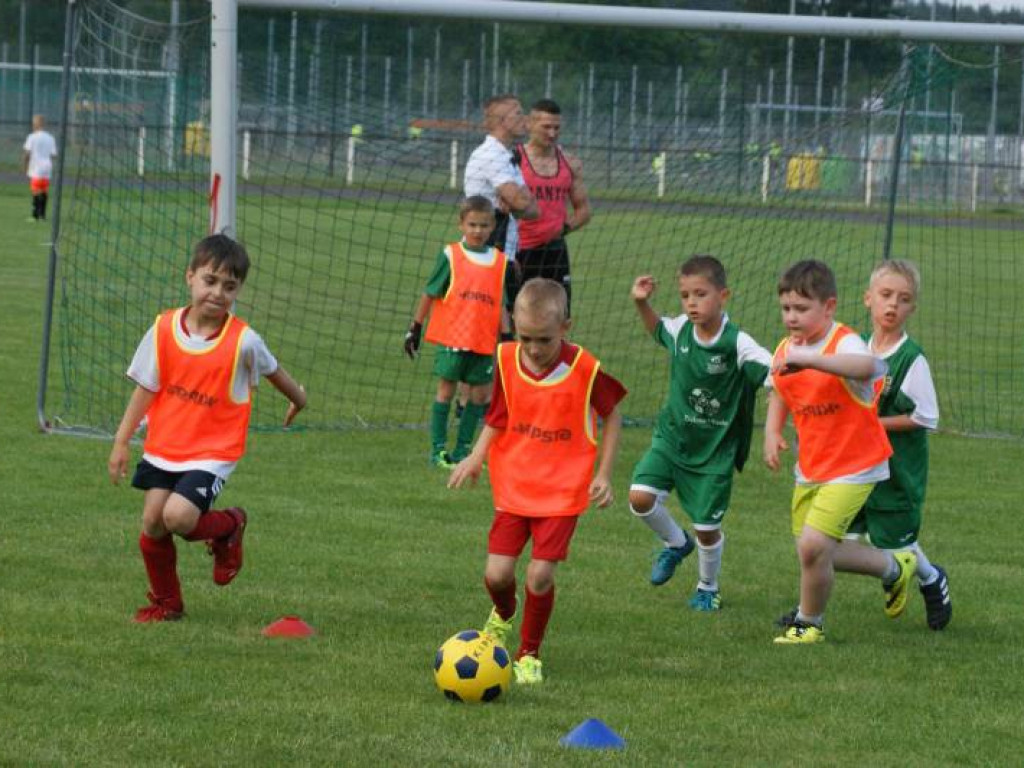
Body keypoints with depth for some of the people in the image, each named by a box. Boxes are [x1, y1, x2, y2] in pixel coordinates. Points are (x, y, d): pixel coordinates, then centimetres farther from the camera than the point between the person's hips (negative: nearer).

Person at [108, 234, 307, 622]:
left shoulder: (243, 341, -13)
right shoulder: (164, 329, -6)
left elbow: (273, 371, 8)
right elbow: (145, 389, 3)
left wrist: (297, 398, 26)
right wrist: (121, 443, 4)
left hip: (212, 453, -4)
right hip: (163, 448, 4)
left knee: (177, 516, -22)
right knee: (152, 522, -1)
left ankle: (229, 525, 12)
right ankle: (165, 602, 22)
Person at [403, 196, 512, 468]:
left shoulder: (499, 261, 8)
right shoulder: (450, 255, -2)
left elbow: (500, 305, 12)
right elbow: (430, 294, 3)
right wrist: (415, 328, 4)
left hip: (484, 342, 3)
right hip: (452, 337, -3)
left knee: (480, 393, 6)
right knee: (446, 389, 1)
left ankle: (463, 448, 17)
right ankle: (438, 449, 7)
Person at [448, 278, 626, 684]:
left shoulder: (585, 368, -12)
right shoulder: (507, 360, -5)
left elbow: (611, 416, 5)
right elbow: (496, 420, 8)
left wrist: (603, 475, 1)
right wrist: (476, 457, -9)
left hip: (563, 490, -2)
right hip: (513, 486, 2)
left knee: (540, 575, -10)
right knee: (497, 574, -5)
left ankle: (529, 654, 16)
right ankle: (502, 615, 32)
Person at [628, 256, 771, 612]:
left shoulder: (737, 344, -21)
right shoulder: (681, 329, -5)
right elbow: (658, 330, 19)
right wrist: (642, 303, 4)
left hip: (714, 450, -4)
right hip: (672, 436, 4)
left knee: (707, 527, 4)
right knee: (641, 497, -14)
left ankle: (708, 588, 34)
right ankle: (676, 543, 18)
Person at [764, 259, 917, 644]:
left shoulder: (845, 344, -23)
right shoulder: (785, 350, 1)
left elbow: (866, 367, -48)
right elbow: (779, 395, 20)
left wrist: (807, 359, -56)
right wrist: (772, 433, 1)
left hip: (853, 468, -8)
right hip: (810, 468, 8)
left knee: (813, 545, -18)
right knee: (816, 553, 14)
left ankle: (809, 623, 8)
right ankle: (894, 568, 38)